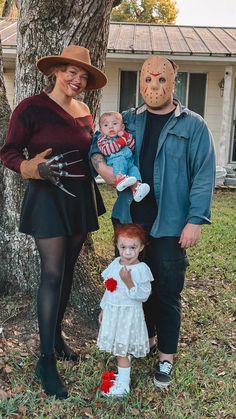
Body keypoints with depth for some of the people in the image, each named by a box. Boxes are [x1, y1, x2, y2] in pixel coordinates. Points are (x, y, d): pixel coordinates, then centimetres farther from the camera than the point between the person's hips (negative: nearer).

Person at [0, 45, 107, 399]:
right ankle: (46, 359, 4)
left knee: (68, 270, 13)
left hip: (81, 197, 7)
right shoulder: (31, 107, -10)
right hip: (48, 197, -6)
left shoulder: (85, 113, 10)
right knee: (52, 274, -7)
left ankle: (56, 335, 30)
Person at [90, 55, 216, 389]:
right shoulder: (128, 120, 8)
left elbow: (204, 176, -7)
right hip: (130, 220, 4)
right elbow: (97, 140, 16)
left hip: (170, 225, -4)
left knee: (167, 291, 5)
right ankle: (145, 337, 38)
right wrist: (100, 163, -8)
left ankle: (166, 357, 22)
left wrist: (195, 220, -14)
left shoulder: (193, 125, -3)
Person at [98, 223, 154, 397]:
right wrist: (104, 309, 20)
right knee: (119, 349, 17)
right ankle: (123, 375, 34)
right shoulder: (115, 264, 3)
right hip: (113, 312, 7)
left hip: (129, 315, -7)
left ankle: (123, 385, 13)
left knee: (122, 350, 0)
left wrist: (128, 281, -33)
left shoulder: (141, 269, -18)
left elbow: (143, 295, -22)